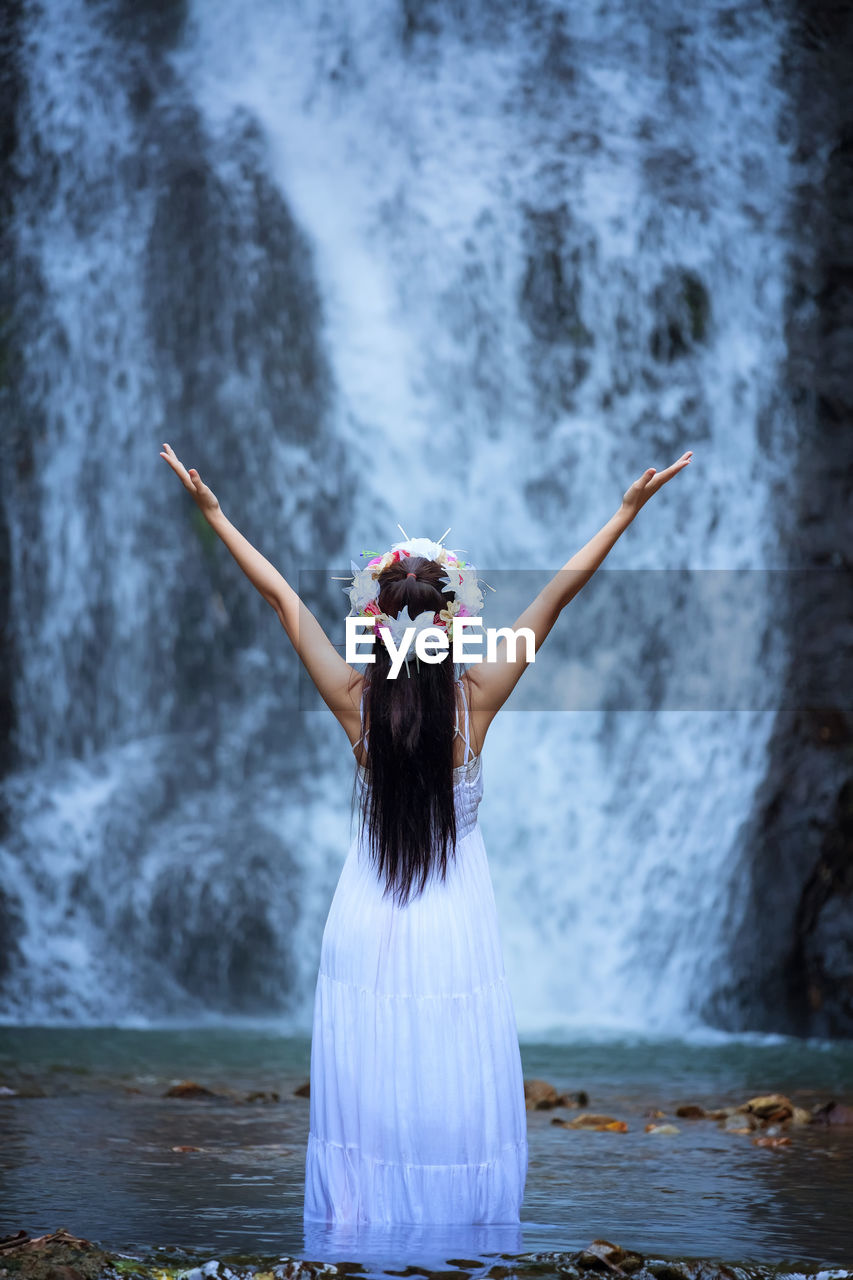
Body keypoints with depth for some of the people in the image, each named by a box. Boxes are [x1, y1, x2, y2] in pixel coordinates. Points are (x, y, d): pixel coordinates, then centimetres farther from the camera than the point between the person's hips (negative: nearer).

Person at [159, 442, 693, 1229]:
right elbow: (556, 597, -11)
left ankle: (361, 1219, 20)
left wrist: (211, 509, 2)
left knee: (367, 1087, 10)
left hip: (370, 921, 2)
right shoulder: (475, 701, -14)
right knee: (456, 1093, 7)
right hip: (454, 924, -1)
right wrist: (628, 510, -7)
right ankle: (461, 1225, 16)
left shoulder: (355, 701, -11)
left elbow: (281, 596, -5)